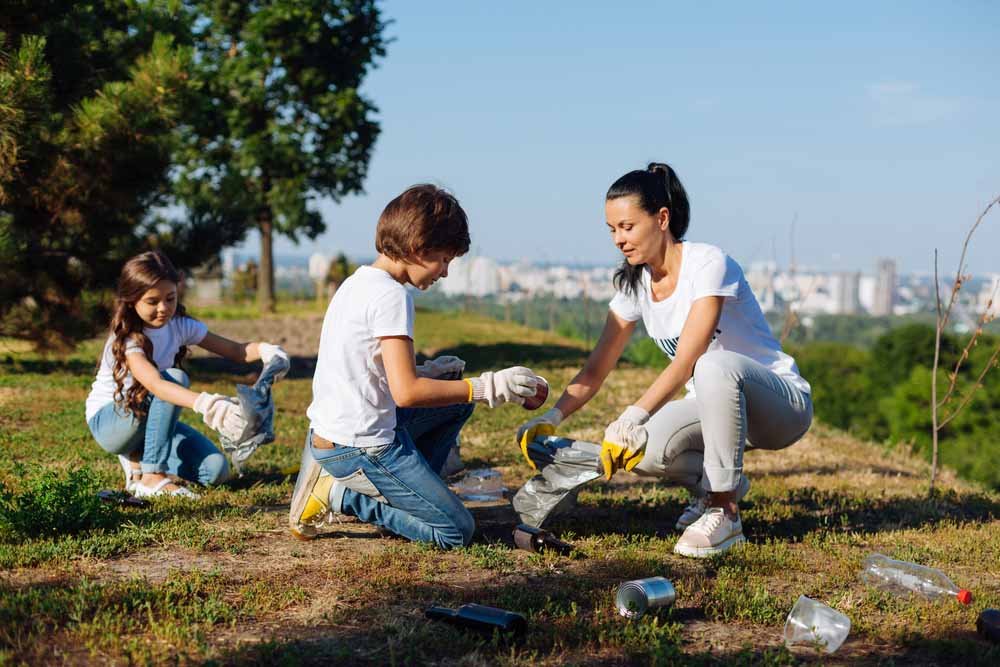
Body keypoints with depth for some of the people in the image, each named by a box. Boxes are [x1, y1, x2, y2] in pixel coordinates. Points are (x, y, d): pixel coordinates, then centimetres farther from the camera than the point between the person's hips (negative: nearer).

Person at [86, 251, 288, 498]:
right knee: (175, 378, -32)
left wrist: (265, 350, -33)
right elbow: (155, 384, -45)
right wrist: (207, 405, -61)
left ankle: (139, 455, 10)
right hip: (108, 421, -6)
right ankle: (152, 478, -27)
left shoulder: (180, 326, -8)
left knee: (216, 470, -14)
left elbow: (235, 350, -9)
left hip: (148, 420, 6)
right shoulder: (125, 338, -27)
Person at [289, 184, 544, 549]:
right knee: (457, 532, -5)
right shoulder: (391, 295, -18)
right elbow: (406, 393, -23)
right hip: (359, 447, -10)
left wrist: (424, 374, 12)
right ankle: (340, 496, -3)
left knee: (456, 405, 21)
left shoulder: (359, 282, 11)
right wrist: (486, 387, -17)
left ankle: (410, 496, 13)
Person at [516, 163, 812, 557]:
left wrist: (632, 417, -44)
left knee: (715, 367, -39)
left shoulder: (708, 264, -22)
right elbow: (596, 369, -2)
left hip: (781, 404, -6)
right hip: (715, 405, 6)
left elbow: (686, 362, -32)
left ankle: (724, 511, -24)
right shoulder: (635, 284, -1)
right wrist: (552, 417, -19)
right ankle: (712, 485, 8)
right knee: (636, 448, -23)